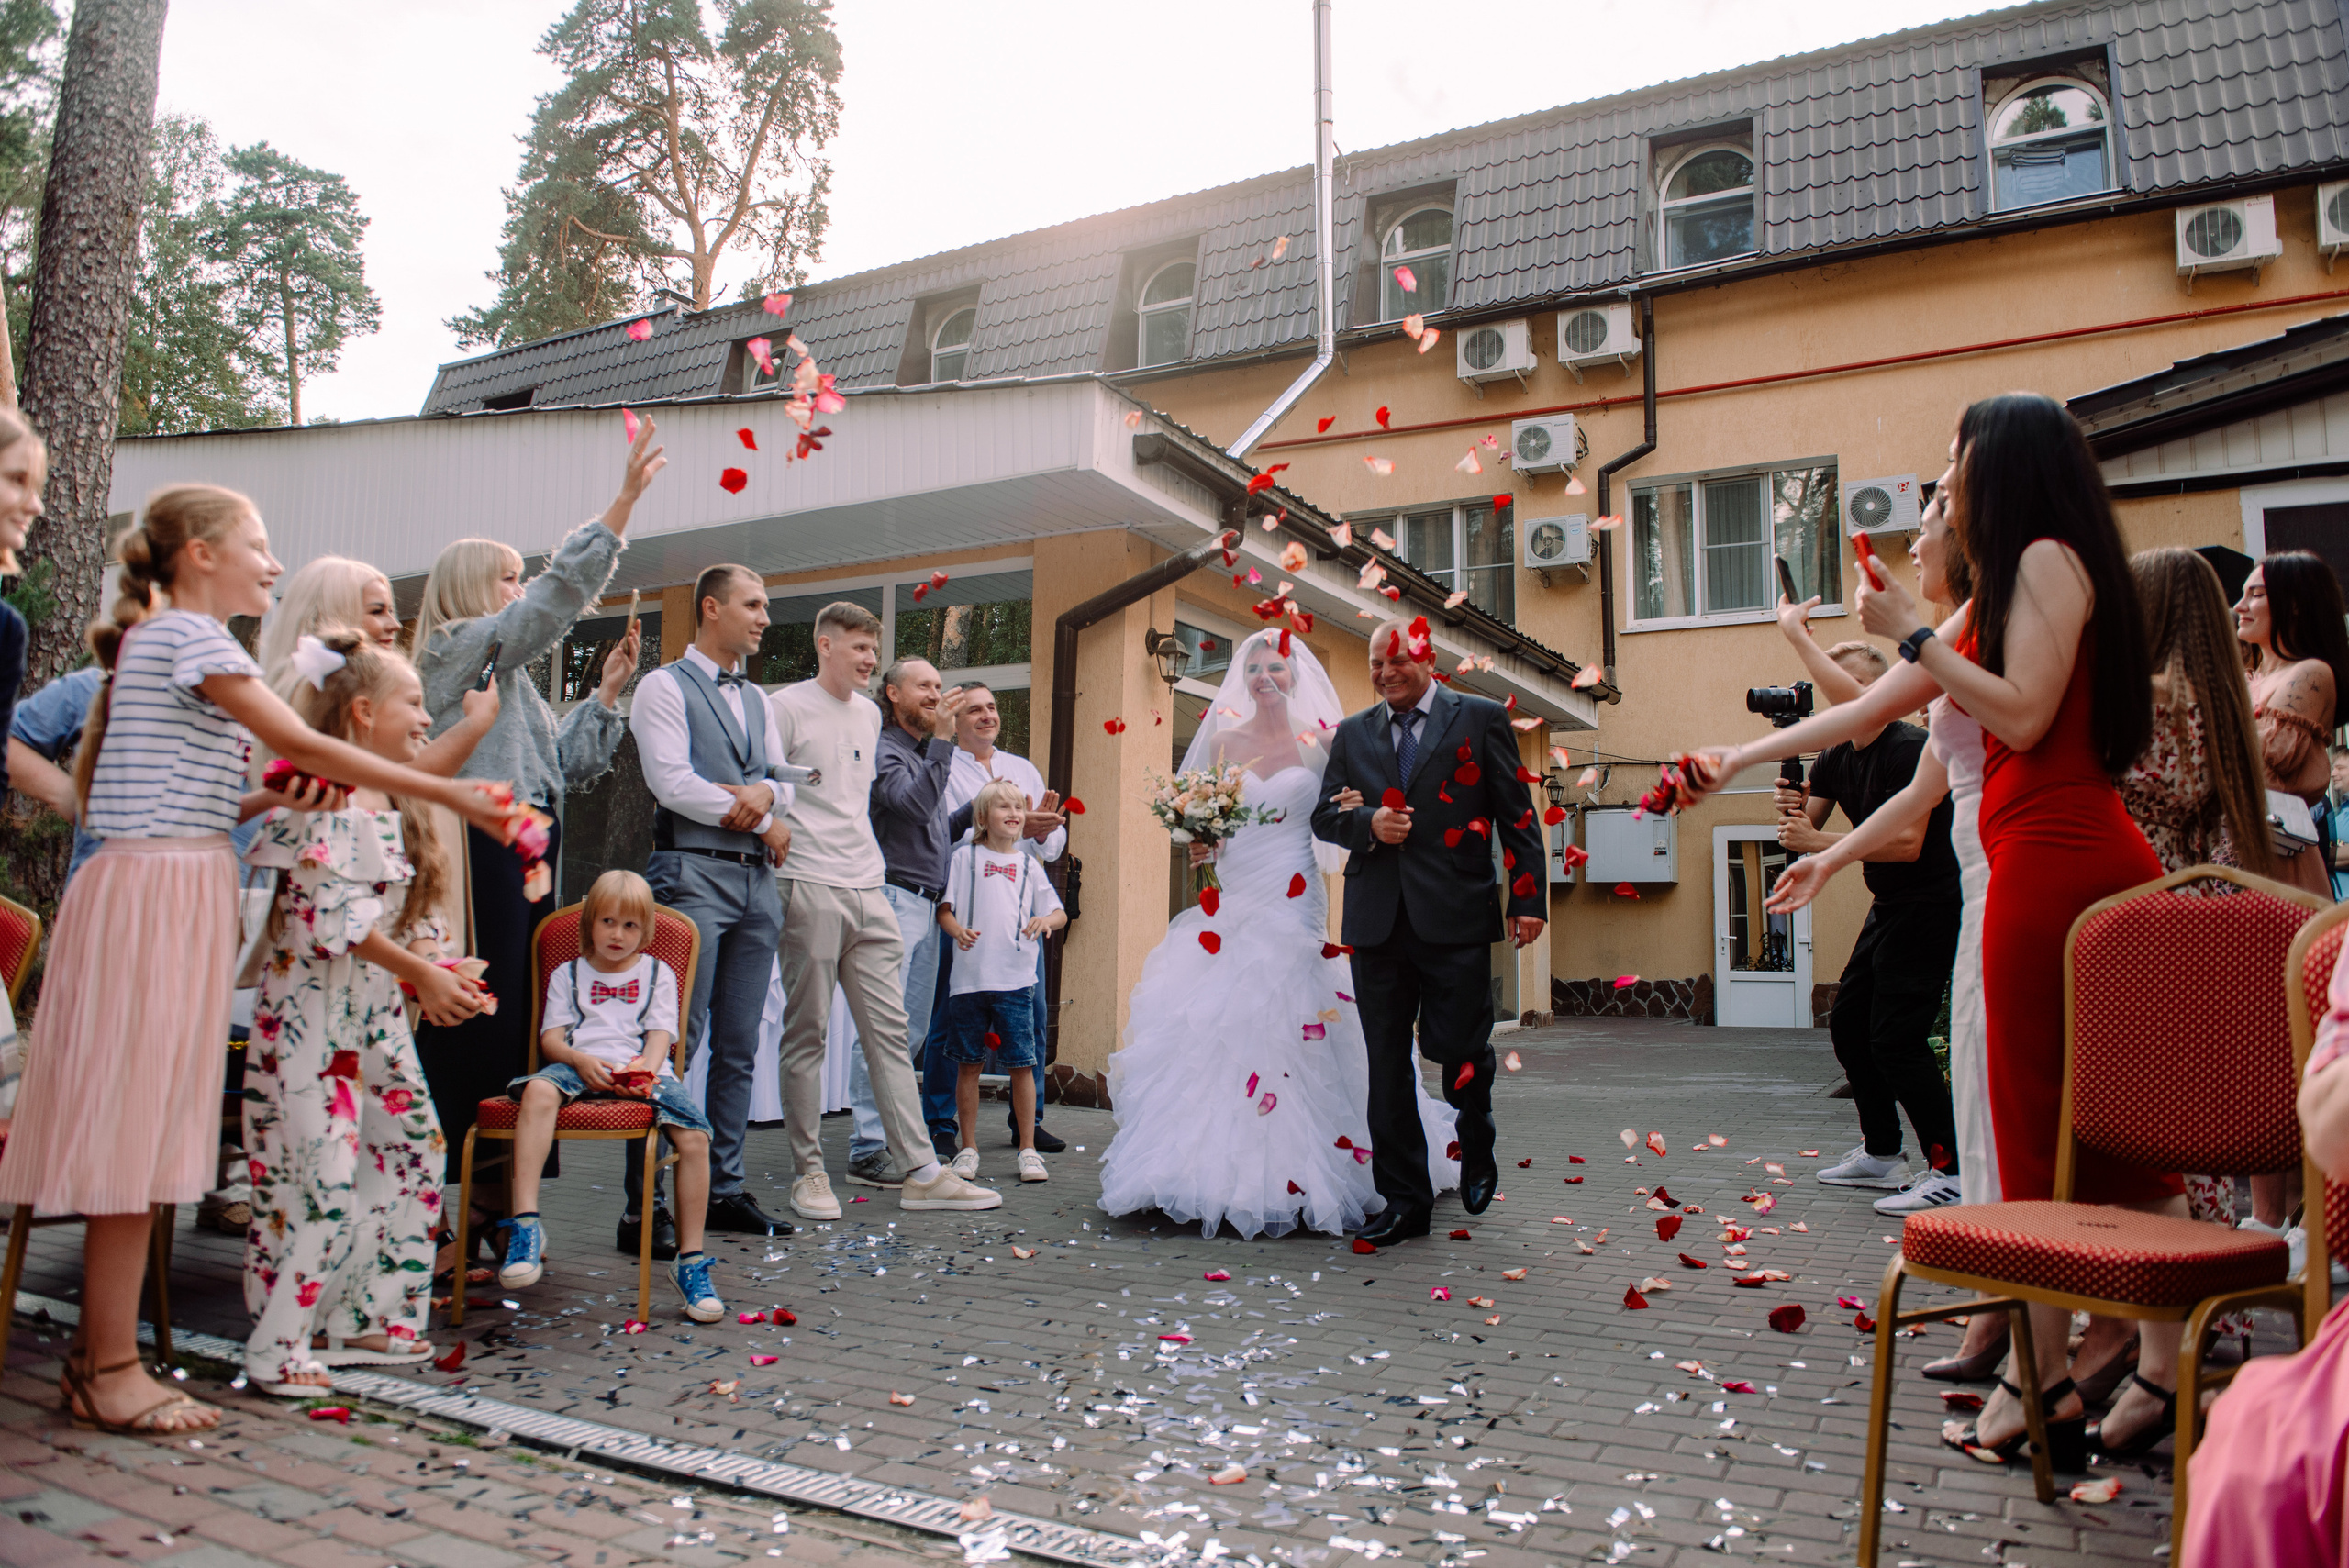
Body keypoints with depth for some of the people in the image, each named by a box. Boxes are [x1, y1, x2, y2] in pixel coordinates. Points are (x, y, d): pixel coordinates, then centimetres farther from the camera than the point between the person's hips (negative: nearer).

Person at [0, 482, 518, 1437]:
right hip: (157, 894, -10)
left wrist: (266, 802, 7)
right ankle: (110, 1371, 4)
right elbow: (305, 745, -15)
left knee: (142, 1132, 11)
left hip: (174, 893, 10)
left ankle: (101, 1356, 18)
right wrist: (449, 793, -15)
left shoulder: (160, 643, 20)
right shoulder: (189, 635, -9)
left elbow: (169, 794, 16)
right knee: (132, 1128, -4)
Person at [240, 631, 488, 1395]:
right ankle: (279, 1346, 7)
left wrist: (436, 970, -3)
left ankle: (369, 1318, 22)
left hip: (378, 1007, 9)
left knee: (414, 1150, 10)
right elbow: (332, 912, -20)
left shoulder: (397, 807, 14)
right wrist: (418, 972, -19)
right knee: (320, 1173, -7)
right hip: (312, 1004, -9)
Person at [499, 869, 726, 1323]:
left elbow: (660, 1035, 8)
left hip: (642, 1071, 0)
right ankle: (526, 1223, -37)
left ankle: (690, 1261, -17)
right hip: (580, 1067, 0)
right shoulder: (568, 975, 22)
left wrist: (644, 1069, -15)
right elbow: (550, 1037, 10)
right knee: (538, 1091, -37)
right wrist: (580, 1060, -13)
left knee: (694, 1136, -26)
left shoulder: (658, 973, 20)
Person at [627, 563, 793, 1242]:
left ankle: (725, 1191, 16)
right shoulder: (665, 687, 1)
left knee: (740, 1045, 8)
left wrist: (764, 791, -8)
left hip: (757, 880, 7)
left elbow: (787, 780, 16)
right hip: (693, 874, -7)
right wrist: (761, 823, -4)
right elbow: (672, 783, -10)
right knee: (675, 1041, -10)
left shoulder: (757, 700, 22)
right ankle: (644, 1206, -6)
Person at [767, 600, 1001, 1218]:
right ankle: (808, 1171, 10)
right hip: (810, 889, -6)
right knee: (806, 1033, 1)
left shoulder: (870, 714, 19)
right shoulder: (787, 707, -2)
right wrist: (783, 849, -9)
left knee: (890, 1030, 3)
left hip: (869, 890, 6)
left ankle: (920, 1172, 3)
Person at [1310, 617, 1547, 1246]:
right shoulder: (1352, 733, 15)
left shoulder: (1482, 718, 5)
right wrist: (1368, 823, -8)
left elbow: (1517, 815, 2)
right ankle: (1404, 1200, 16)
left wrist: (1529, 899, -6)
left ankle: (1477, 1153, 33)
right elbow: (1324, 814, 13)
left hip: (1456, 917, -3)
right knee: (1387, 1065, 5)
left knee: (1460, 1051, 0)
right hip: (1377, 922, 3)